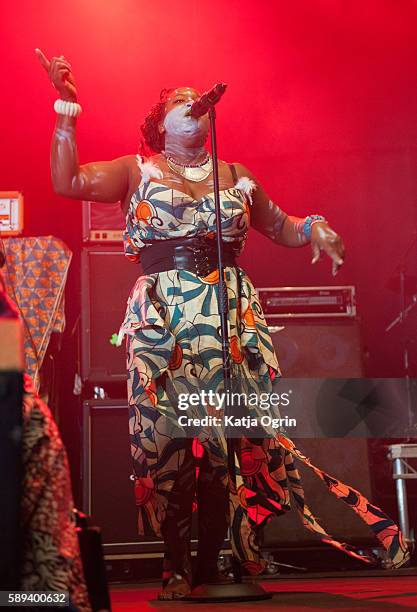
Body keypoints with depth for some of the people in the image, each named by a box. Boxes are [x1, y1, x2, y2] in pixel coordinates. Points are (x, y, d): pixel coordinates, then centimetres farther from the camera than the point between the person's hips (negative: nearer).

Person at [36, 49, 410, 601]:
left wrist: (314, 228, 5)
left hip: (234, 316, 2)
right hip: (161, 319, -2)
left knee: (227, 435, -4)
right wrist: (67, 105, -4)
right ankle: (177, 568, 2)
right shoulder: (137, 172, 11)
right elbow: (67, 181, -1)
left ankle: (211, 564, 8)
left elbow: (279, 226, 27)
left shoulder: (237, 177, 18)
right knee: (165, 435, -9)